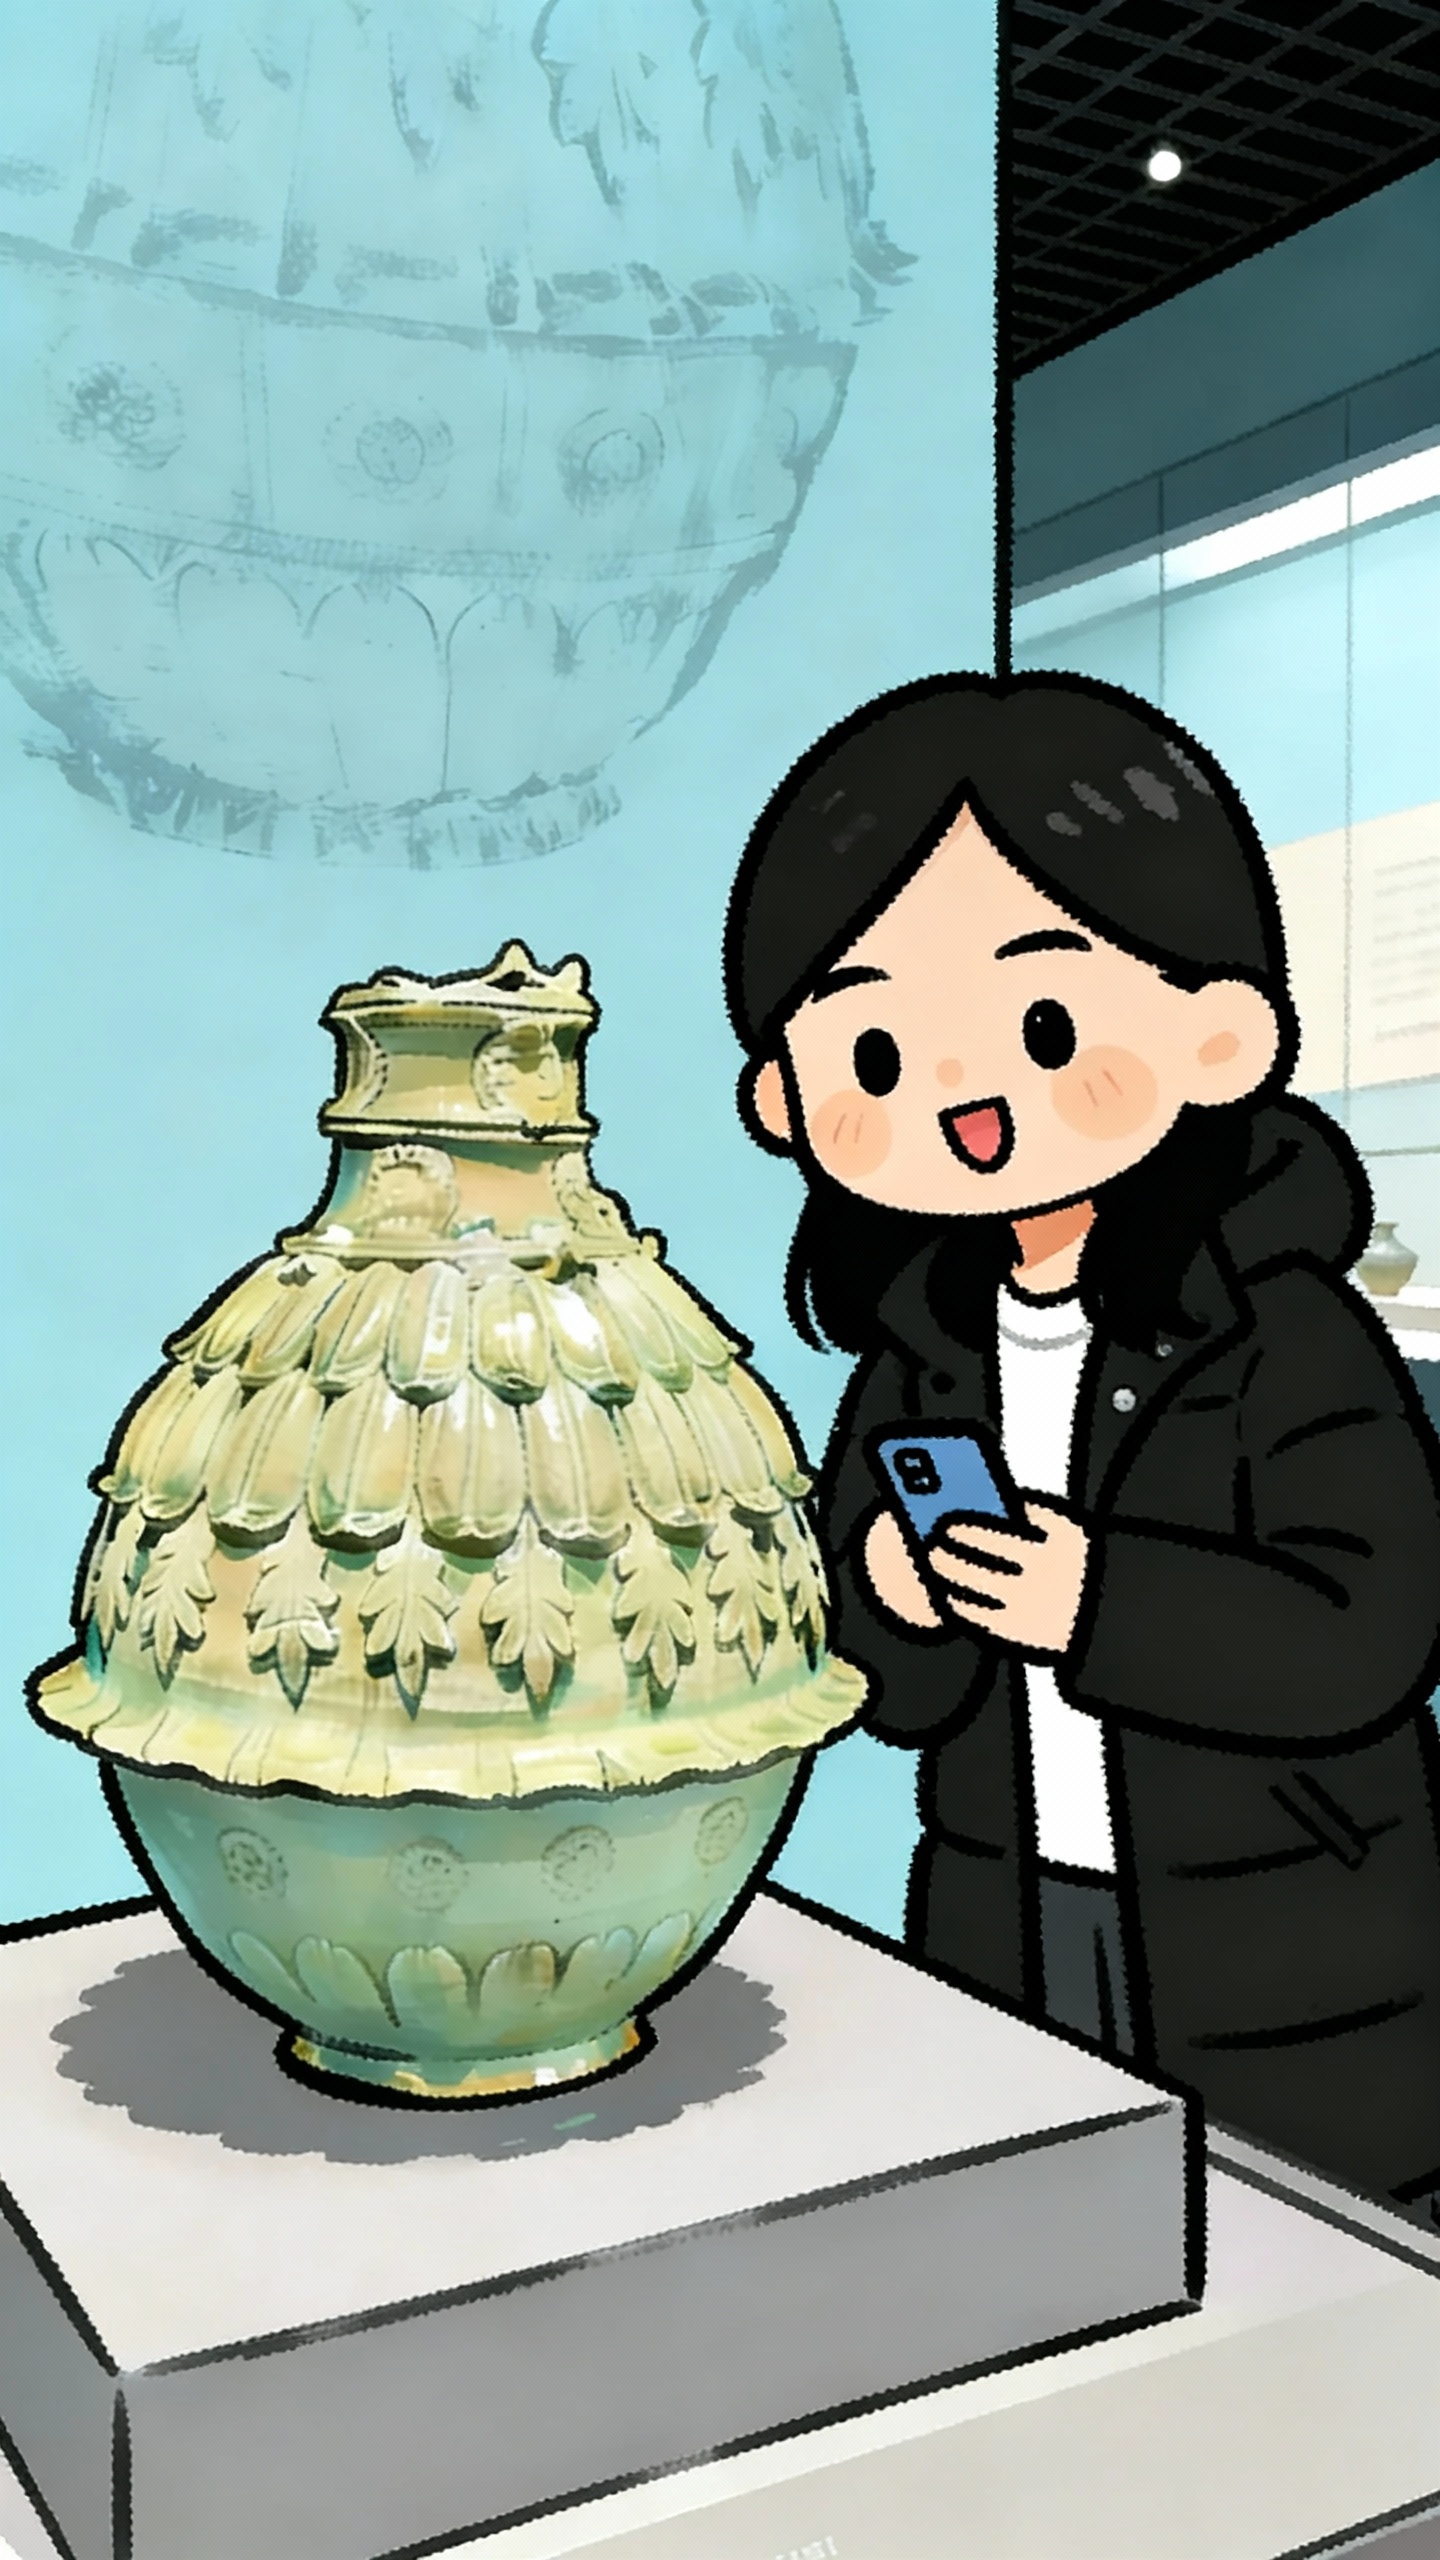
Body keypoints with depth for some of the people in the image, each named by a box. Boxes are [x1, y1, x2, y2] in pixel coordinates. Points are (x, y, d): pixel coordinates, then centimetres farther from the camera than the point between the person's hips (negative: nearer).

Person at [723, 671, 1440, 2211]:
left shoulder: (1294, 1341, -16)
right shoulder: (915, 1359, -1)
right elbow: (892, 1693, 1)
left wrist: (1103, 1603, -27)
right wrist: (892, 1599, -20)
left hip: (1283, 1957, -4)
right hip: (1004, 1939, 5)